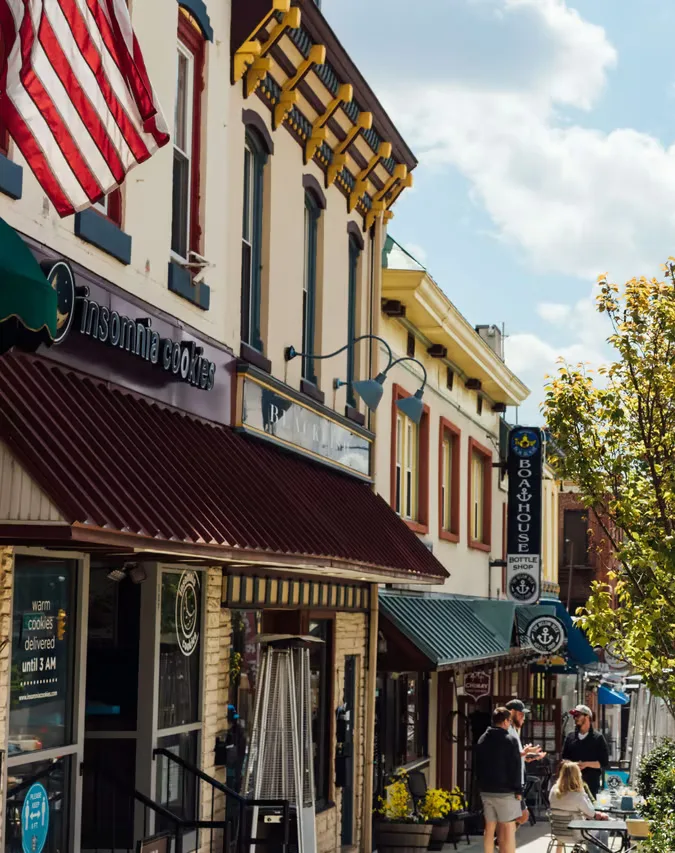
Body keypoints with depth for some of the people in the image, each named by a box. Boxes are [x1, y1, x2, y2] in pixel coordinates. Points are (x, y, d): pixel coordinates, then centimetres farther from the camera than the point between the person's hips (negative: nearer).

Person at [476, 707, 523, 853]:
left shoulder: (482, 739, 9)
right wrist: (518, 790, -7)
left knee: (489, 827, 11)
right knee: (508, 828, -4)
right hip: (505, 791, -6)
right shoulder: (509, 740, -12)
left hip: (486, 790, 7)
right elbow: (515, 767, -13)